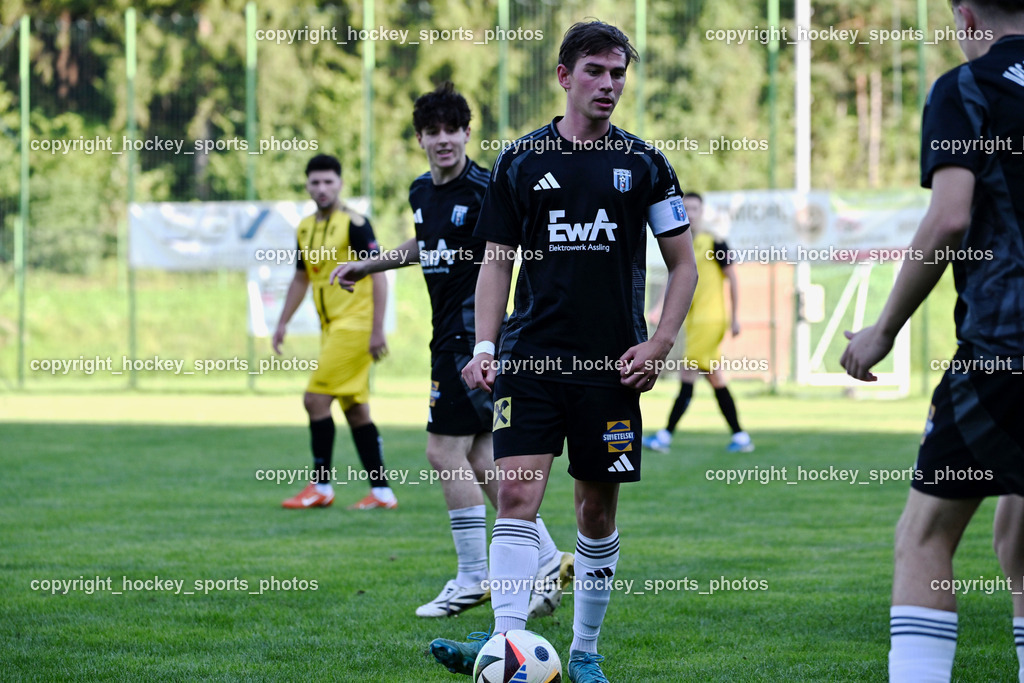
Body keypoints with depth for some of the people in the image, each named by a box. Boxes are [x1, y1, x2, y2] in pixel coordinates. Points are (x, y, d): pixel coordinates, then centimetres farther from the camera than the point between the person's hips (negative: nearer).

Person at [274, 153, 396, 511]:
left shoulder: (354, 223, -11)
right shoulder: (306, 227, 12)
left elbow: (379, 275, -13)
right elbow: (301, 278, 23)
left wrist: (377, 330, -18)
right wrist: (283, 323, 18)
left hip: (354, 325, -8)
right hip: (332, 327, 8)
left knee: (316, 399, -12)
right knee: (355, 410, 7)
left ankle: (321, 486, -5)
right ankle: (381, 491, 10)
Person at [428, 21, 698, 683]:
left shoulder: (644, 165, 4)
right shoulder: (519, 162, 6)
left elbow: (684, 263, 8)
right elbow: (497, 261, 10)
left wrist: (659, 344, -3)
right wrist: (485, 346, -2)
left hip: (611, 365, 0)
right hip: (531, 356, 0)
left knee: (598, 509, 5)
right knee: (518, 492, -13)